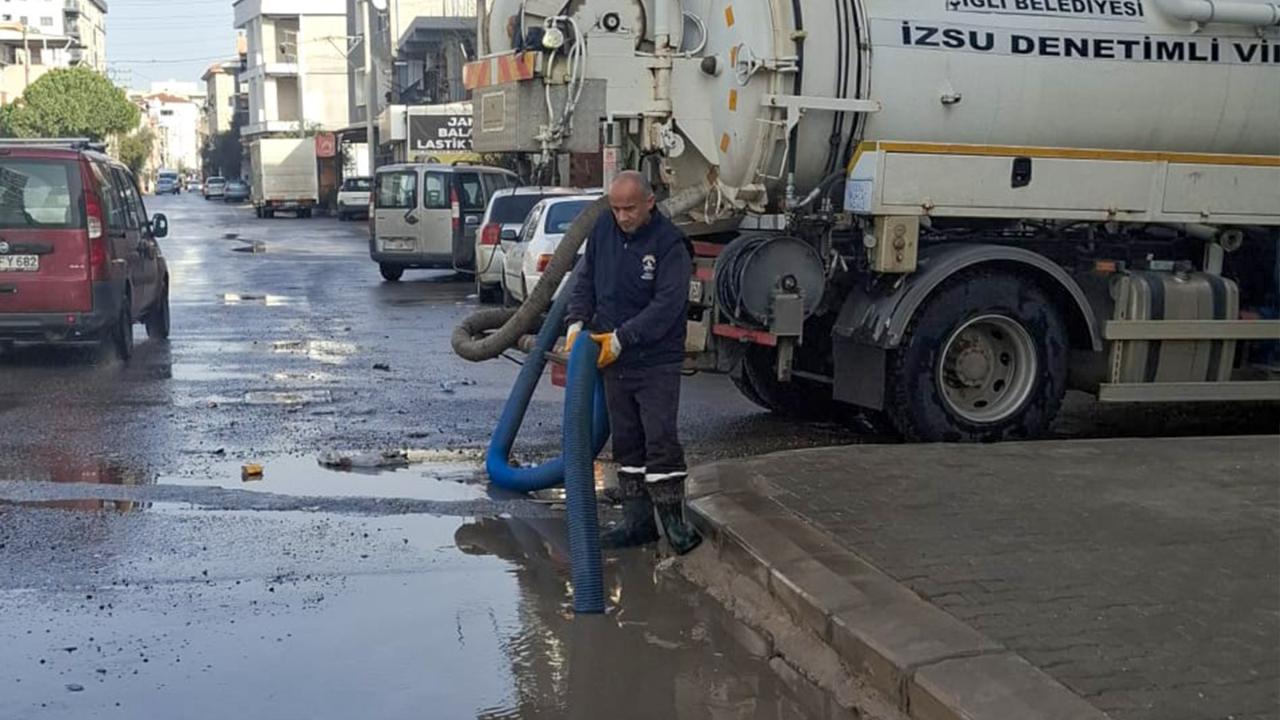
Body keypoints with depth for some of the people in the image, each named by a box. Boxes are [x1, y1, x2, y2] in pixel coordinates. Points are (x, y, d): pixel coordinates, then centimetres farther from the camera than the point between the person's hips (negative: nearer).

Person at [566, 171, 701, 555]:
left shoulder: (669, 243, -14)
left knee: (661, 440, -7)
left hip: (657, 361, -6)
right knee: (626, 441, 11)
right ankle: (637, 520, 20)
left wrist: (621, 338, -23)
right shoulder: (603, 230, 4)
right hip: (613, 360, 6)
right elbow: (584, 281, 10)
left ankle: (674, 520, 2)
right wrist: (577, 322, -7)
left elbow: (667, 305, -19)